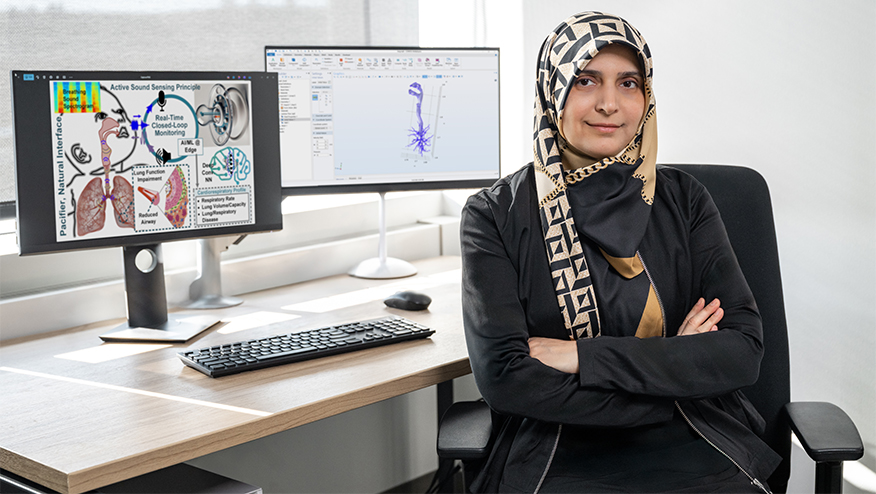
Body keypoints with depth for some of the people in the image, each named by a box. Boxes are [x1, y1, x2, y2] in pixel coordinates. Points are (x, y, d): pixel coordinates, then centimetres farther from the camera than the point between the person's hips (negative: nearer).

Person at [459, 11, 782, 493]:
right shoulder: (494, 215, 0)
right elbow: (501, 376, -10)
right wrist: (674, 367, -9)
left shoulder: (684, 200, 7)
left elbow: (744, 350, -3)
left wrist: (583, 356, -12)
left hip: (695, 453, 1)